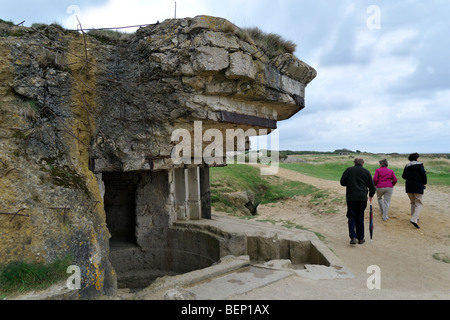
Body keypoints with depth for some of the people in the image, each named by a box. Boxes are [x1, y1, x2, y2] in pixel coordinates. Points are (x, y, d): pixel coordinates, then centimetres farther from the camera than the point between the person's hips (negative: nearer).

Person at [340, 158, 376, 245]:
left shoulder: (348, 170, 0)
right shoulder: (366, 172, 5)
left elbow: (342, 182, -1)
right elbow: (372, 186, 8)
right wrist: (371, 195, 26)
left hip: (351, 197, -1)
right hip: (362, 198, 1)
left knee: (351, 217, 5)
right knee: (360, 217, 11)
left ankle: (353, 237, -8)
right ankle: (360, 238, 17)